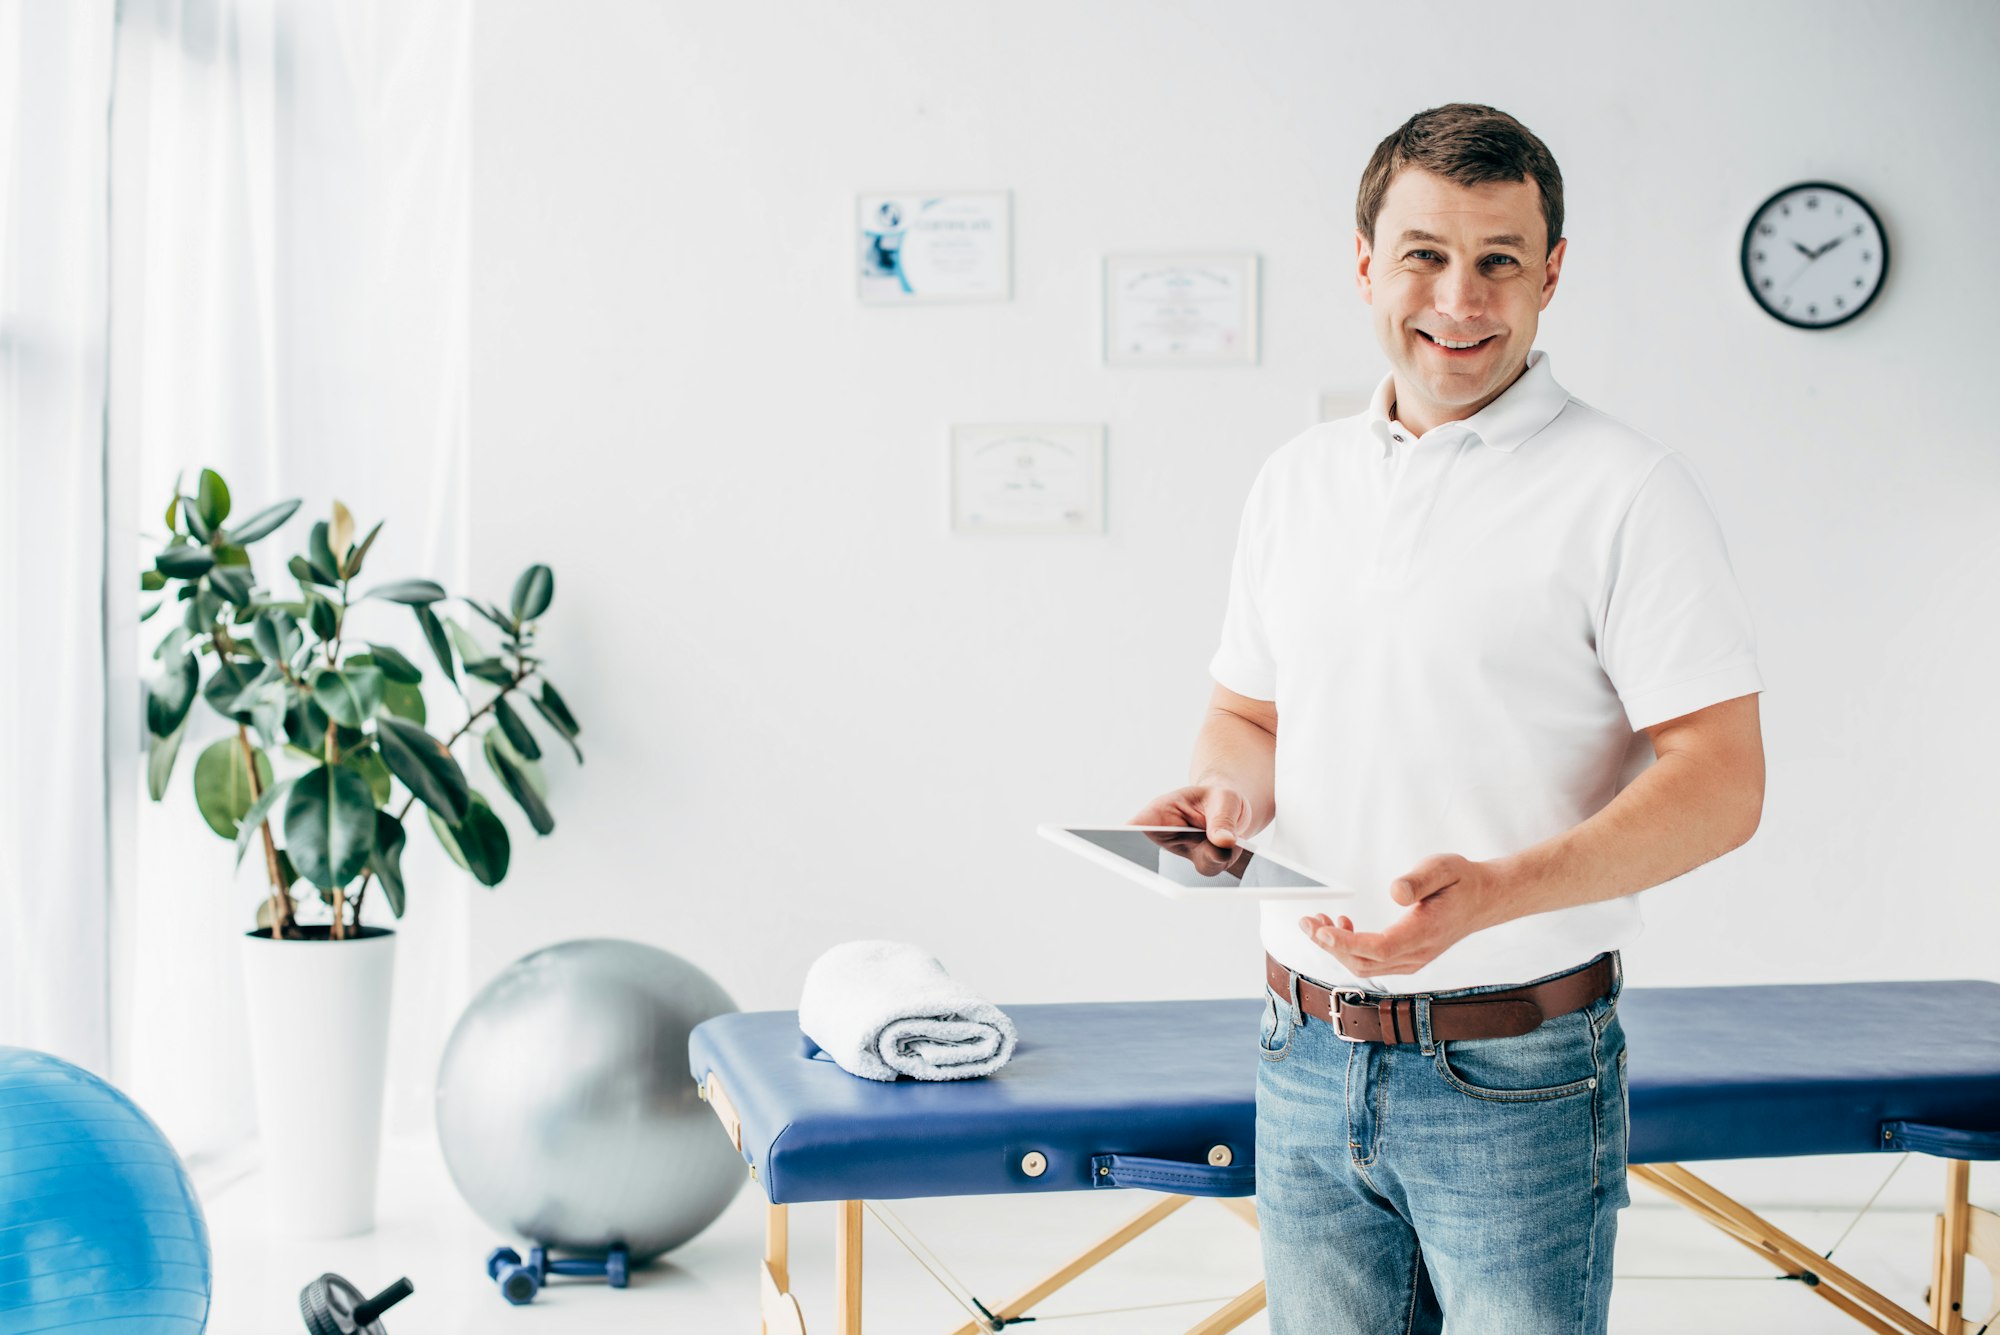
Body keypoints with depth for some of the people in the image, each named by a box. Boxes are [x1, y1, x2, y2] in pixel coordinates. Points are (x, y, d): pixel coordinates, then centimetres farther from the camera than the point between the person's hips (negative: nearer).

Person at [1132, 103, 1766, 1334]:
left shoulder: (1626, 489, -9)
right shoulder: (1297, 481, 9)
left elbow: (1720, 782, -13)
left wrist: (1496, 890, -26)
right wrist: (1231, 792, -5)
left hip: (1515, 1077, -5)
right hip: (1308, 1059, 5)